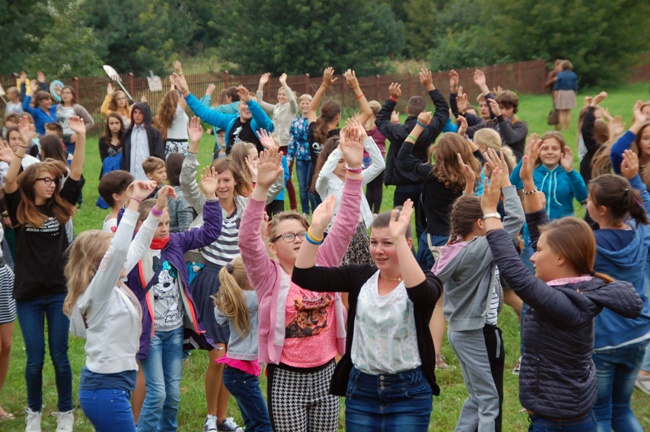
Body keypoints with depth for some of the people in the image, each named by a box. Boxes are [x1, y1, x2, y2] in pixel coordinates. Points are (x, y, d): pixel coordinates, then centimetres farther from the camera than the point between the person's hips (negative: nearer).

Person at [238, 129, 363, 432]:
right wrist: (262, 188, -34)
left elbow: (346, 224, -3)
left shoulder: (322, 265, 2)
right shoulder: (269, 276, -7)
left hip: (325, 374, 4)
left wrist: (353, 170, -12)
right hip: (287, 378, -4)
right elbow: (247, 239, -22)